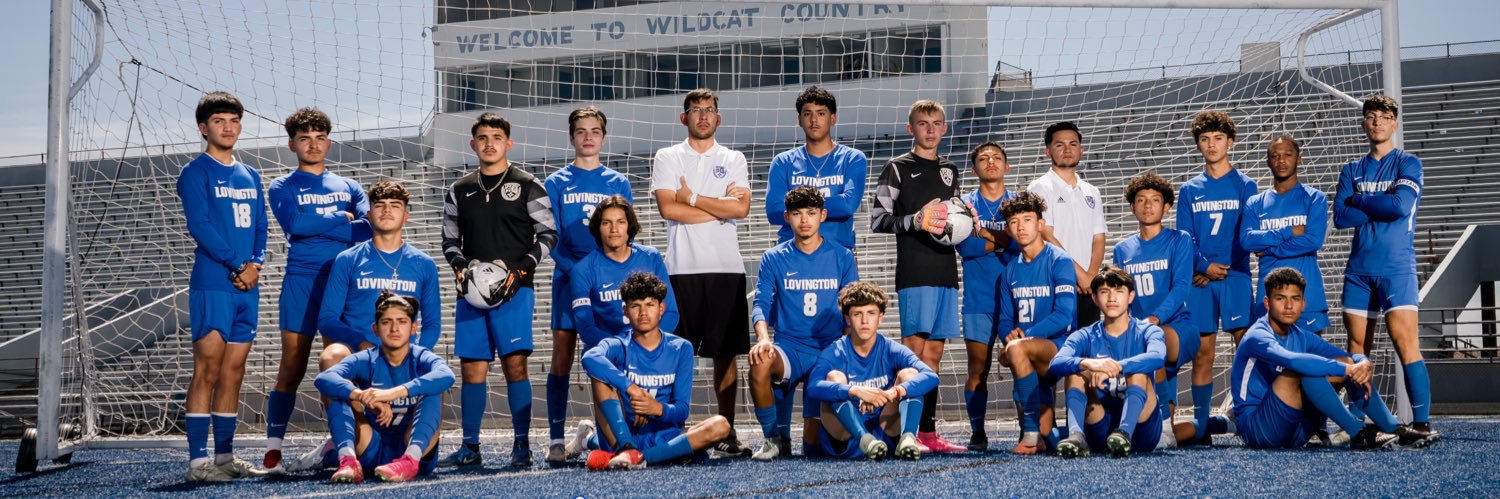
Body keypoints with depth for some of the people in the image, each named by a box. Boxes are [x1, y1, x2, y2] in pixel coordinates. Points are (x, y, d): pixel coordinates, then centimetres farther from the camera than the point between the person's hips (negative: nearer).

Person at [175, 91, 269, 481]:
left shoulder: (250, 176, 18)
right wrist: (237, 265, -14)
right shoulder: (195, 173, -1)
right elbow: (200, 226, -11)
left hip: (247, 287, 6)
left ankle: (225, 456, 13)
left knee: (233, 372, 8)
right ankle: (198, 461, -7)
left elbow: (260, 227, 15)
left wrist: (255, 265, -3)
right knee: (207, 371, -8)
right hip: (212, 284, -6)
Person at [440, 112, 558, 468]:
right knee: (471, 368, 4)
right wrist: (460, 265, -2)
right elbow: (450, 240, 19)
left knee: (514, 363, -10)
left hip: (514, 290, -4)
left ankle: (522, 445, -4)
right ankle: (470, 447, 12)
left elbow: (547, 234, 2)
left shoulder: (528, 186, 5)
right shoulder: (460, 191, 16)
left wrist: (520, 269, -10)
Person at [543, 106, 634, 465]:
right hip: (568, 279, -1)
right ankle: (556, 439, 0)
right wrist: (576, 270, -14)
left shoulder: (618, 183, 10)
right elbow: (551, 239, 1)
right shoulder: (556, 183, 7)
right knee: (561, 359, -2)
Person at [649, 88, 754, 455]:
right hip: (683, 267, -1)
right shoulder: (668, 158, 10)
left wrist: (692, 197, -4)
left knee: (726, 352, 2)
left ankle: (728, 432, 7)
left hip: (727, 267, 2)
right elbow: (668, 209, -5)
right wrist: (720, 206, -4)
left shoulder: (733, 160, 14)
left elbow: (742, 208, -2)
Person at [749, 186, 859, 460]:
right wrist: (763, 338, -25)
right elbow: (761, 304, -5)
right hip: (789, 347, 0)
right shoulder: (774, 258, 5)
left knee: (815, 443, -5)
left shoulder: (842, 257, 6)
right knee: (760, 362, -37)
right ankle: (775, 438, -15)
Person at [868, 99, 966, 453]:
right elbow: (878, 220, -5)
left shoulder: (949, 171, 20)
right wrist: (916, 220, -18)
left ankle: (928, 432, 10)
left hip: (946, 271, 6)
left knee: (934, 350, 7)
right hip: (914, 273, -6)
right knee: (914, 347, -11)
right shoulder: (897, 168, 2)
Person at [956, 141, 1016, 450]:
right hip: (978, 300, 0)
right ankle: (977, 433, 3)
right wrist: (1004, 242, -7)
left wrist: (986, 234, -10)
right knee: (978, 369, -3)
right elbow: (964, 246, -8)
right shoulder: (965, 204, 8)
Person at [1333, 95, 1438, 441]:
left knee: (1405, 341, -14)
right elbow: (1340, 217, 1)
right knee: (1357, 346, 5)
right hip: (1359, 269, 4)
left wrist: (1359, 200, -2)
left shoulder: (1408, 164, 3)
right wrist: (1380, 209, -8)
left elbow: (1401, 205, -14)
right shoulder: (1352, 171, 14)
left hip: (1396, 268, -4)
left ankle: (1421, 421, -14)